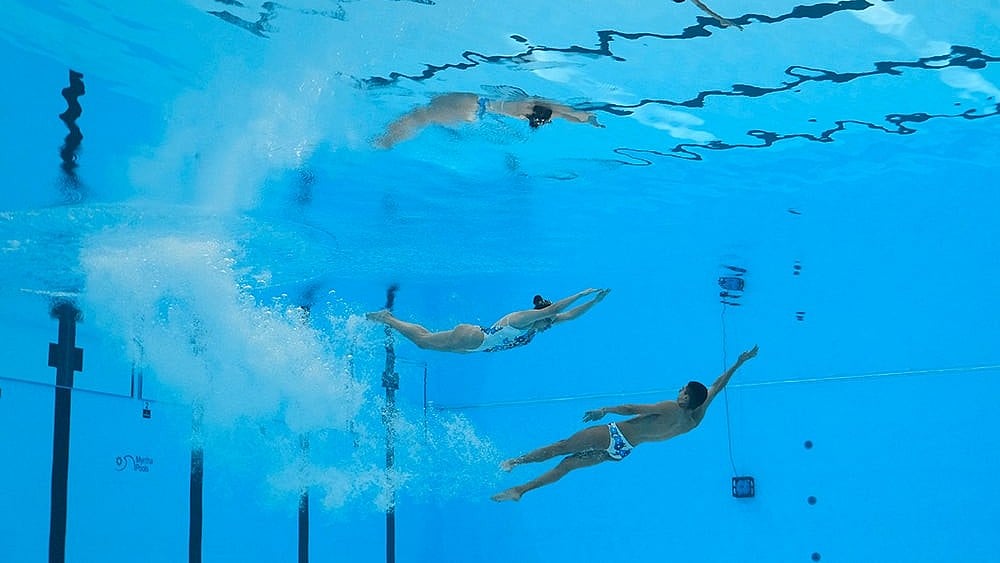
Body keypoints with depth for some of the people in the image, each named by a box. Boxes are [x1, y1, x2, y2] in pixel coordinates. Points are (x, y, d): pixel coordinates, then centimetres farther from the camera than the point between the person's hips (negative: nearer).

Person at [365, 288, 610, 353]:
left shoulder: (535, 327, 2)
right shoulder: (522, 317, -22)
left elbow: (568, 315, 4)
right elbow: (554, 309, -36)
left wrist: (595, 301, -5)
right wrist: (581, 294, -34)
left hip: (474, 344, 8)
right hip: (470, 338, -8)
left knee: (427, 340, 19)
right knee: (424, 340, 0)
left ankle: (388, 318, 27)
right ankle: (386, 318, 11)